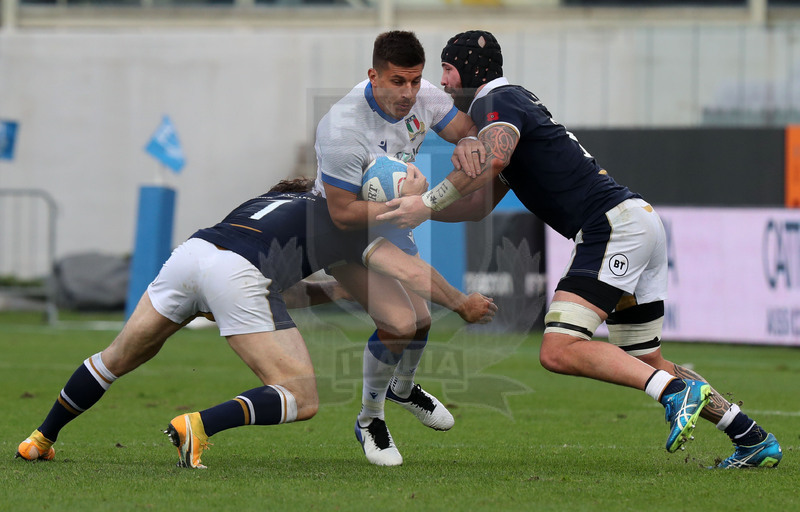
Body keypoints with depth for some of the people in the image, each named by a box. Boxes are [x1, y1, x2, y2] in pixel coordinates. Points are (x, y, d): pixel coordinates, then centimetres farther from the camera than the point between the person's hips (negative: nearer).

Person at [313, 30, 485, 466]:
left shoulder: (422, 97, -17)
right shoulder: (344, 128, -36)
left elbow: (467, 127, -3)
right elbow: (343, 214, -32)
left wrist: (468, 144, -28)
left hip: (390, 221, 7)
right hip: (344, 233, -7)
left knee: (420, 319, 10)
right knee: (399, 322, -21)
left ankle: (403, 389, 45)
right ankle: (369, 421, 3)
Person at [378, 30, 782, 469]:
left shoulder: (497, 102, -3)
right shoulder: (519, 104, 28)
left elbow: (492, 159, -26)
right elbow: (481, 204, 29)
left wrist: (427, 204, -22)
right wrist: (415, 205, 19)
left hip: (613, 225, -10)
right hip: (639, 221, 10)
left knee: (560, 351, -20)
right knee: (645, 363, 16)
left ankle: (679, 392, -29)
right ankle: (754, 440, 12)